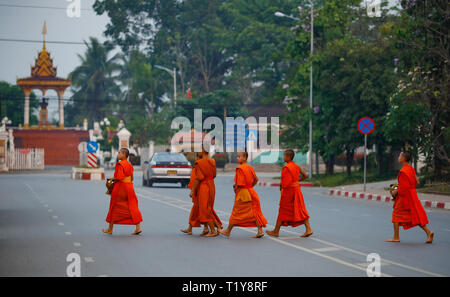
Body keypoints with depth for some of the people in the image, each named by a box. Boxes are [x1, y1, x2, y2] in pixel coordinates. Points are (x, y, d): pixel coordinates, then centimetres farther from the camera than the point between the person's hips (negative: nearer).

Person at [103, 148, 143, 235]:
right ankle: (138, 227, -6)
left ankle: (110, 229, 15)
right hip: (129, 187, 7)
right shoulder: (129, 165, 10)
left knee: (115, 208, 5)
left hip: (120, 188, -7)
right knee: (132, 207, 4)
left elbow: (118, 177, -21)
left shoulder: (120, 164, -14)